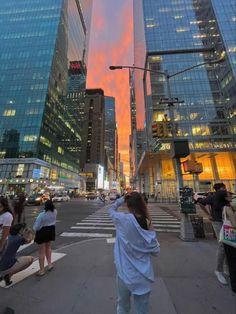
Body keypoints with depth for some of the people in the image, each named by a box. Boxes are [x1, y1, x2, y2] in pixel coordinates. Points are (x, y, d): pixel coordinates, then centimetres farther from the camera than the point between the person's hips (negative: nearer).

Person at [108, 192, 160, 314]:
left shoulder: (123, 219, -22)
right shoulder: (148, 223, -14)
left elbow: (111, 209, -2)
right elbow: (155, 251, -3)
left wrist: (123, 198, -2)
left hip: (125, 273, -2)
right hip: (143, 275, 2)